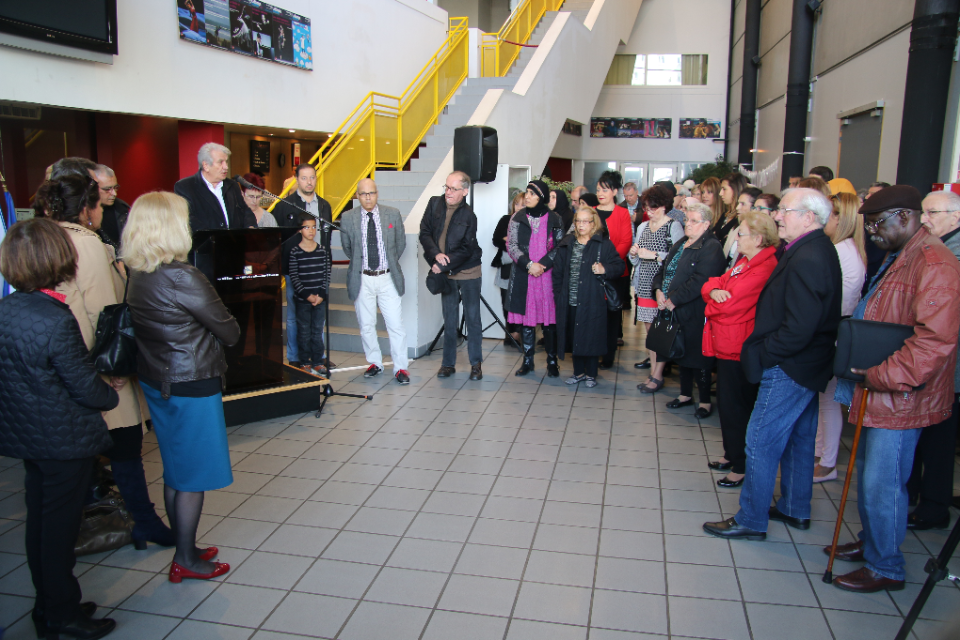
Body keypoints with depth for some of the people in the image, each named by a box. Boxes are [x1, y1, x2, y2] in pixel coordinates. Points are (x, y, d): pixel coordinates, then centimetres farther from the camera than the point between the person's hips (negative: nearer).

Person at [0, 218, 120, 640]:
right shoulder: (56, 322, -25)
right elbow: (85, 386, -19)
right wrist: (111, 397, 3)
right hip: (65, 439, -8)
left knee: (39, 522, 19)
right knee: (60, 526, 7)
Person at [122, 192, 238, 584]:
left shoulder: (136, 275, 2)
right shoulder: (181, 277, -22)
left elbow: (157, 326, 9)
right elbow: (228, 331, -15)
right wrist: (229, 333, 5)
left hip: (156, 381, 8)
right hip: (192, 385, -8)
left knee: (175, 470, 19)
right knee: (194, 474, 6)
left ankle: (184, 549, 33)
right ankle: (186, 561, 19)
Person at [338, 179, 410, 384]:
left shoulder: (393, 215, 0)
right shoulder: (348, 218, -1)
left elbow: (401, 243, 12)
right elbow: (347, 247, 12)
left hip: (387, 278, -1)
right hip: (362, 279, 1)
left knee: (395, 325, -2)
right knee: (366, 326, 10)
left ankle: (400, 368, 7)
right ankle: (375, 363, 27)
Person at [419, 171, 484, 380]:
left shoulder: (469, 216, -11)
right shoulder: (434, 204, 0)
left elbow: (466, 250, -13)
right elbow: (425, 233, 0)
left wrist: (443, 266, -16)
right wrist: (436, 253, -16)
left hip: (468, 272, -3)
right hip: (446, 274, 3)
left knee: (473, 318, 3)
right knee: (449, 320, 8)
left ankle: (476, 364, 13)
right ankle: (448, 363, 17)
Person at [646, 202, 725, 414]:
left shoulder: (711, 248, -14)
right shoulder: (681, 244, 15)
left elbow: (699, 281, -23)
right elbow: (664, 268, 17)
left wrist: (674, 299, -20)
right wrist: (659, 290, -2)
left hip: (694, 313, -8)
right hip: (675, 311, 8)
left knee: (697, 356, 0)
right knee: (682, 353, 17)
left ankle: (705, 401, 14)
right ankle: (686, 395, 31)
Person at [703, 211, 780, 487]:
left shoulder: (763, 269, -21)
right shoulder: (745, 262, 11)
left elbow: (731, 304, -24)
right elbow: (717, 282, 10)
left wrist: (711, 303, -4)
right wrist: (714, 290, -13)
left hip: (739, 348, -10)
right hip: (727, 343, 10)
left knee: (736, 407, 0)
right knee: (727, 403, 19)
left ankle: (741, 467, 12)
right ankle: (732, 455, 34)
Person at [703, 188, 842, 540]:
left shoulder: (806, 260, -25)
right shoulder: (820, 250, 7)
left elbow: (798, 329, -28)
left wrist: (761, 354, -16)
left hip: (788, 369, -11)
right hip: (808, 365, 11)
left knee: (761, 444, 0)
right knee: (799, 438, 21)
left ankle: (751, 520, 12)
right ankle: (796, 510, 36)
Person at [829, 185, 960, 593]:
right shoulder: (896, 258, 15)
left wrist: (879, 374, -23)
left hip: (901, 400, -10)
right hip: (878, 394, 10)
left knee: (882, 485, 0)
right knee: (868, 476, 19)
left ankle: (885, 568, 15)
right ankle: (870, 542, 36)